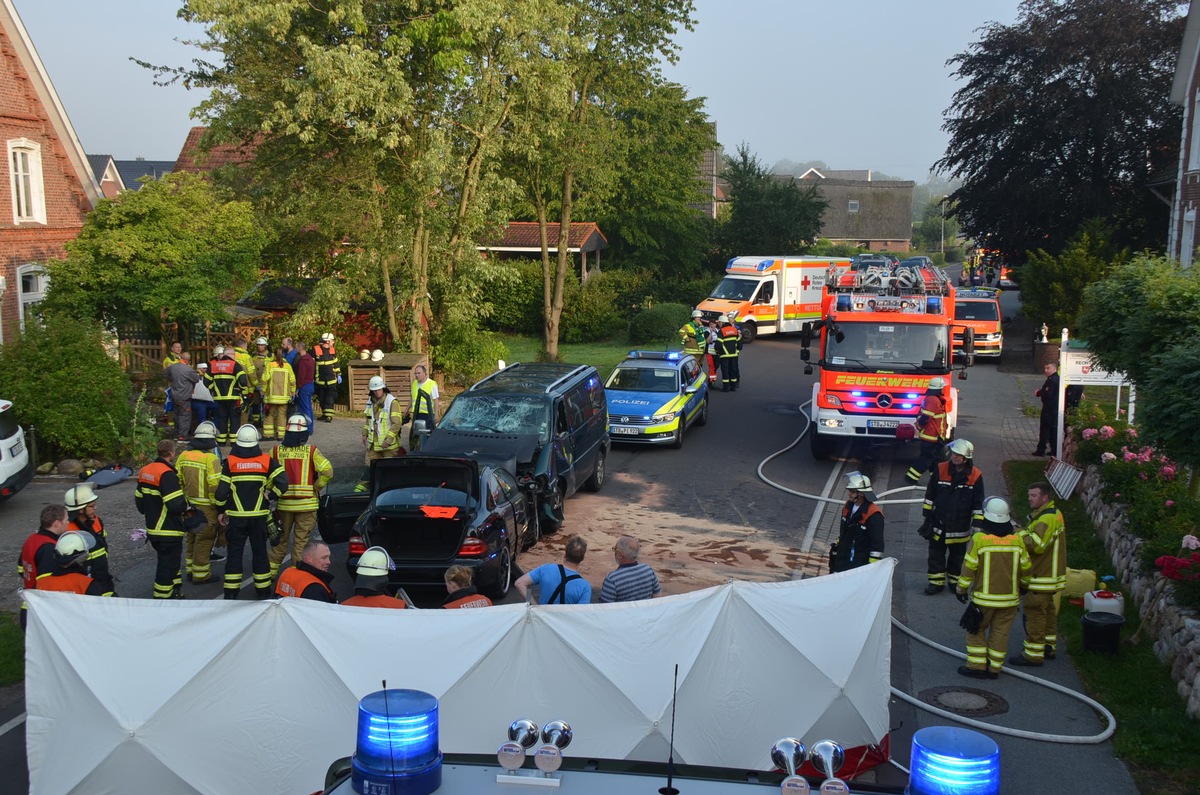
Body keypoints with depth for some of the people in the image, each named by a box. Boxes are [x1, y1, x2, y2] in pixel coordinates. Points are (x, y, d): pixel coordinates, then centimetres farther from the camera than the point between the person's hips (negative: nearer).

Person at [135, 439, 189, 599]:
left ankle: (174, 591, 32)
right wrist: (185, 501, -5)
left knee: (169, 561, 22)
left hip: (152, 529, 9)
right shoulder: (167, 474, -22)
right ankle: (162, 598, 6)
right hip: (168, 531, -9)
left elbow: (139, 499, 16)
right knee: (168, 564, 1)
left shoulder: (145, 470, 7)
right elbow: (177, 505, -26)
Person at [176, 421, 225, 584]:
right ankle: (201, 575, 8)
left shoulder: (183, 456, 4)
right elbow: (215, 485, -21)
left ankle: (191, 569, 31)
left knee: (191, 538, 19)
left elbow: (177, 481, 10)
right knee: (204, 539, 2)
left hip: (189, 505, 7)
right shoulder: (211, 458, -18)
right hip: (206, 508, -7)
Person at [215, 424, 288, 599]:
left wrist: (220, 511, 8)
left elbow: (221, 490, -5)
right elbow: (282, 481, -12)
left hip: (236, 516, -1)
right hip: (259, 516, 1)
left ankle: (231, 590, 9)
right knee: (259, 551, 11)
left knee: (234, 552, 8)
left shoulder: (230, 462, -5)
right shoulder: (266, 461, -3)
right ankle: (263, 589, 17)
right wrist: (271, 496, 3)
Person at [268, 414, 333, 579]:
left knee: (281, 539, 16)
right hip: (307, 502, -2)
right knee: (301, 541, 6)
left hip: (284, 502, 2)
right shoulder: (311, 451, -7)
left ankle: (270, 571, 21)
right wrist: (316, 487, -2)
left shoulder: (277, 451, -2)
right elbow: (327, 471, -14)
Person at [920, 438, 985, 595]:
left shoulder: (975, 476, -10)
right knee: (936, 554, 7)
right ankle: (936, 582, 17)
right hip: (939, 522, 1)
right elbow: (930, 494, 2)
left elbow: (978, 504, -2)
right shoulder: (940, 469, -8)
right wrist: (927, 515, 3)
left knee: (957, 555, 13)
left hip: (960, 526, -1)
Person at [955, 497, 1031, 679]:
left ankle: (977, 665, 8)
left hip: (983, 597, -3)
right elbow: (1025, 569, 7)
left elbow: (969, 568, -10)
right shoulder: (1016, 541, -3)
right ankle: (994, 668, 15)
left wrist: (961, 589, 2)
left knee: (976, 630, 10)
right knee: (1000, 633, 11)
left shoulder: (979, 539, -14)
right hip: (1009, 597, 3)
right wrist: (1023, 586, 26)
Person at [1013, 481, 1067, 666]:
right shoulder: (1053, 514, 14)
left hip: (1041, 577, -11)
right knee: (1047, 611, 19)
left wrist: (1019, 535, -17)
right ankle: (1048, 647, 30)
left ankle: (1033, 655, -1)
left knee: (1035, 613, -6)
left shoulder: (1047, 519, -21)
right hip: (1048, 574, 11)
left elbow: (1037, 545, -28)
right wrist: (1023, 534, 1)